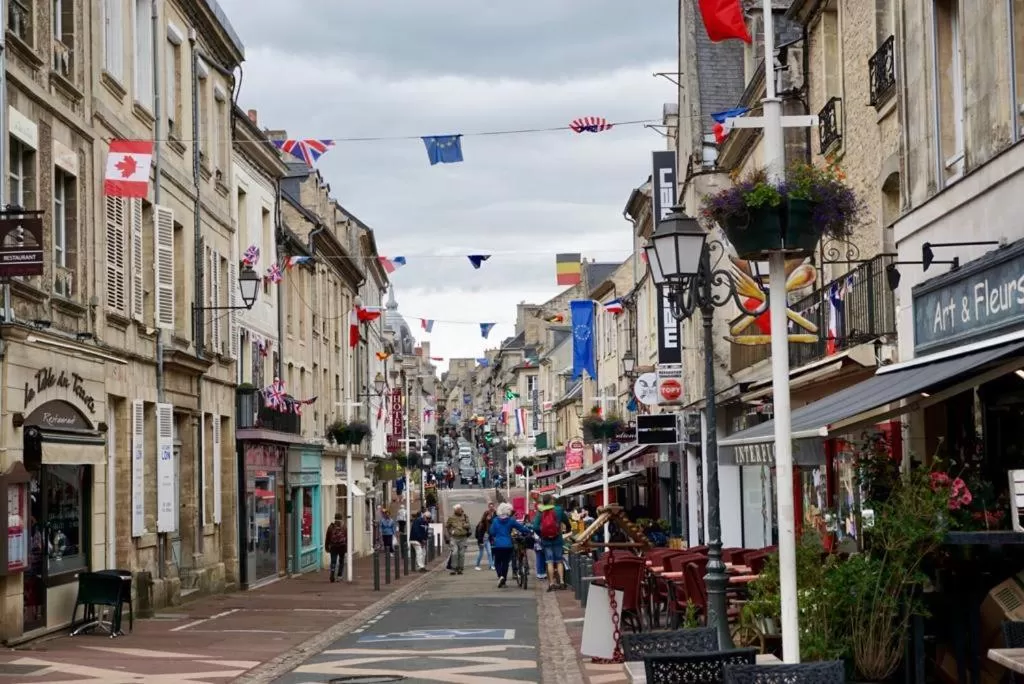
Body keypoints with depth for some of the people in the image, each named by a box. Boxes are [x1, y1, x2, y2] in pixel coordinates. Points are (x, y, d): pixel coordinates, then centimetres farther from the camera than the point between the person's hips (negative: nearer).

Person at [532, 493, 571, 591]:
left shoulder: (540, 512, -4)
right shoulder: (558, 510, -5)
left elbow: (535, 527, -11)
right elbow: (567, 521, 4)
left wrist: (540, 535, 6)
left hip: (545, 540, 0)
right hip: (557, 539, 0)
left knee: (550, 562, 3)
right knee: (559, 561, 9)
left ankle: (551, 583, -1)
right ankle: (561, 582, 3)